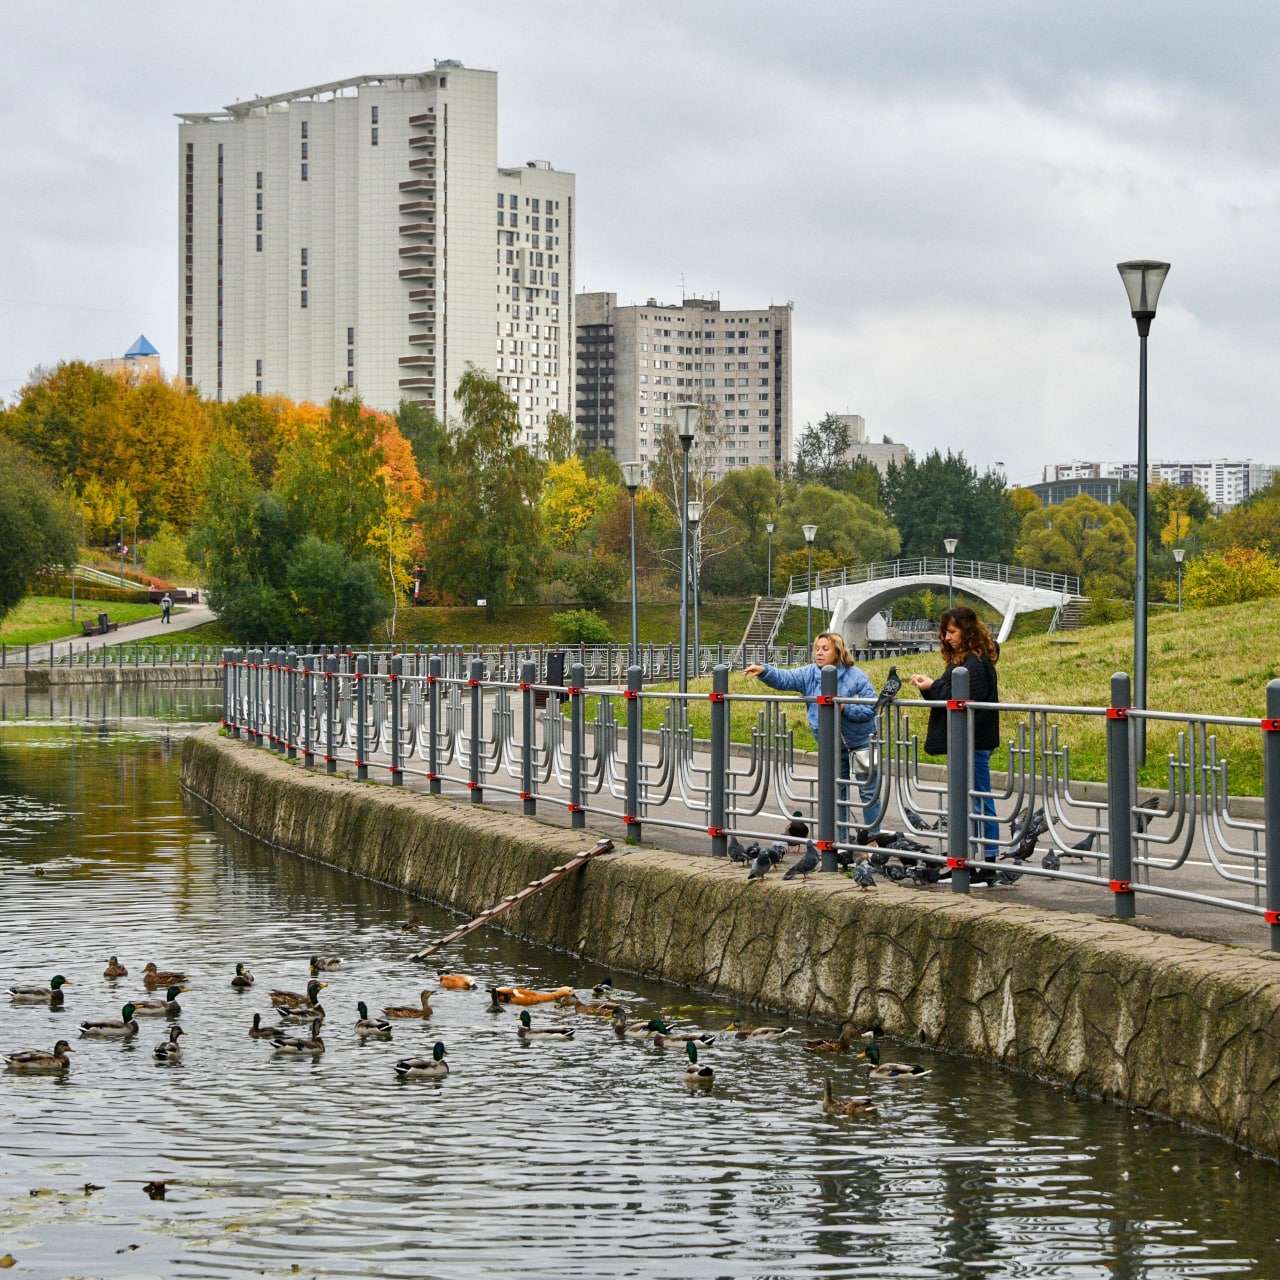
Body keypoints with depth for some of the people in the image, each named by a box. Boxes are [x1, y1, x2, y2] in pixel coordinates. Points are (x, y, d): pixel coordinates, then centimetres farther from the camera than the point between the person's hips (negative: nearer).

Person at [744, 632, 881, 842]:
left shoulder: (856, 676, -17)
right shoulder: (810, 674, -3)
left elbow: (871, 708, -18)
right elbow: (784, 678, -13)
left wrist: (845, 708, -29)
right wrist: (764, 672, -29)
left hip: (860, 742, -5)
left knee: (868, 792, 2)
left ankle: (872, 838, 10)